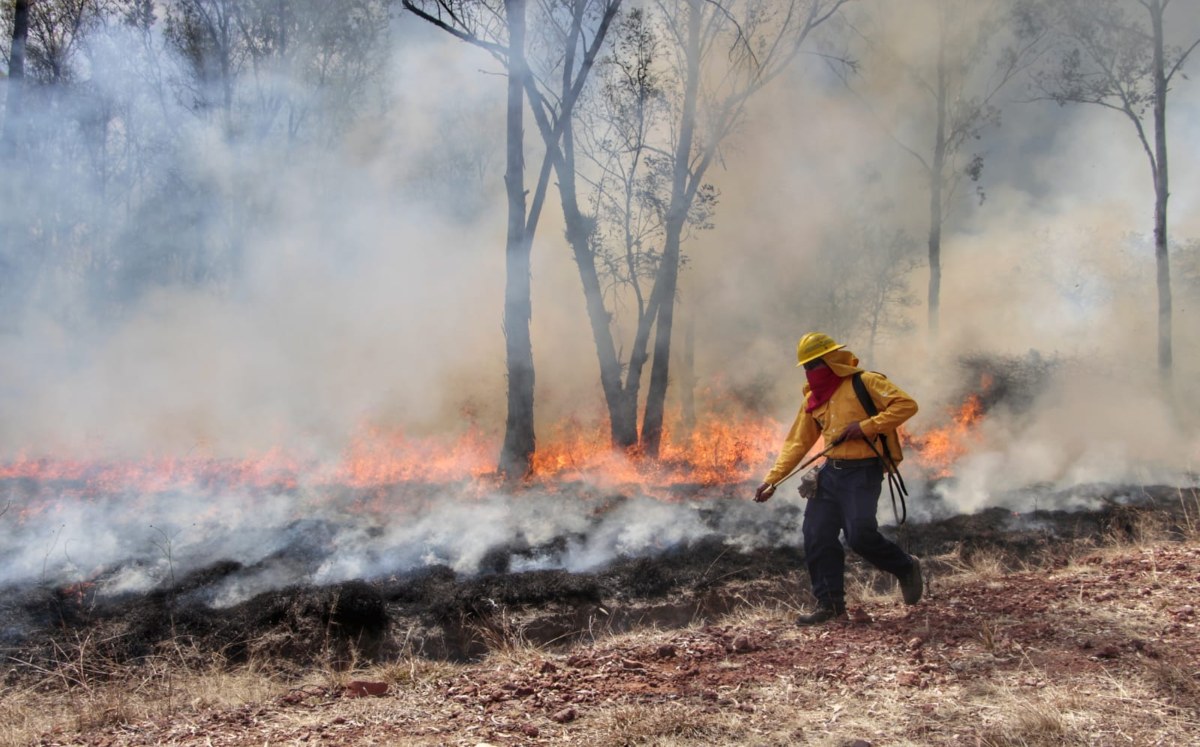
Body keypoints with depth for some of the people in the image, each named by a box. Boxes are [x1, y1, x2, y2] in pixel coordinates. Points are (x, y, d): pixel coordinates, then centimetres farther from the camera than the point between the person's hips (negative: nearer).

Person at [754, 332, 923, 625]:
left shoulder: (864, 382, -7)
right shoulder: (813, 399, 13)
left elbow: (906, 404, -13)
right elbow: (797, 442, 14)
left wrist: (866, 426, -19)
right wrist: (772, 478, 6)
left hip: (862, 472, -7)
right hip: (830, 472, 7)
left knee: (861, 535, -16)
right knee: (817, 537, 0)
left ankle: (906, 568, 13)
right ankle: (830, 605, 10)